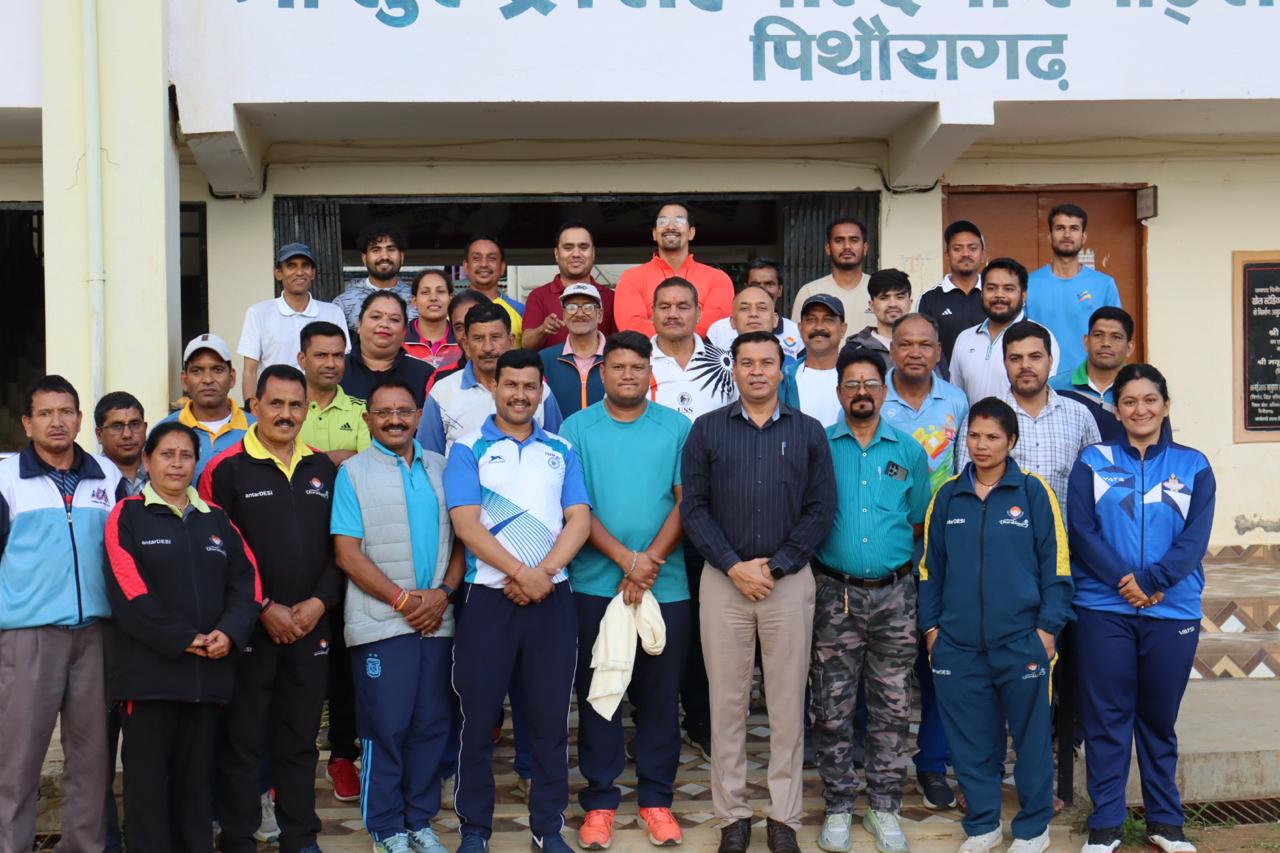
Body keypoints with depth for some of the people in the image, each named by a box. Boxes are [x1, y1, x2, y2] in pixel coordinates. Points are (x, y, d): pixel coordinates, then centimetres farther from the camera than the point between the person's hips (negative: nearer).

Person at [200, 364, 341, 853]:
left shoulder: (323, 470, 10)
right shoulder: (227, 469, -4)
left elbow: (339, 546, 10)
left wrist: (319, 602, -4)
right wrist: (264, 609, -12)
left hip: (310, 626, 4)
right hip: (249, 626, -4)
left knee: (300, 739, 11)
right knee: (241, 739, 3)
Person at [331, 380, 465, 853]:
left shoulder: (440, 468, 11)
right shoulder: (353, 472, 0)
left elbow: (460, 540, 10)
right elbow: (348, 553, -6)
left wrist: (443, 593, -6)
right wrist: (404, 600, -11)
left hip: (437, 620, 4)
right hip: (381, 624, -3)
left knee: (432, 726, 8)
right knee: (385, 729, 1)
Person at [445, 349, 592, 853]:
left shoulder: (561, 451, 11)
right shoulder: (469, 450, 2)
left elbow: (579, 520, 2)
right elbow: (466, 524, -8)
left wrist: (542, 573, -12)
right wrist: (520, 574, -16)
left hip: (553, 598, 2)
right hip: (490, 597, -2)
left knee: (550, 717, 6)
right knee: (478, 716, 4)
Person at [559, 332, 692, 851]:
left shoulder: (676, 428, 4)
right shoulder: (576, 428, 3)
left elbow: (686, 501, -1)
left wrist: (649, 564, -12)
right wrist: (625, 559, -14)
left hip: (665, 585, 1)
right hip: (595, 584, 0)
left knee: (659, 692, 7)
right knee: (596, 692, 6)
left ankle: (656, 798, 19)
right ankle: (599, 800, 16)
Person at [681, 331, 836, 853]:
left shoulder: (808, 432, 6)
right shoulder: (707, 430, 5)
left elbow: (821, 510, 1)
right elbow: (693, 508, 0)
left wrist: (775, 567, -8)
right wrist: (734, 566, -10)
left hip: (790, 580, 0)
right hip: (722, 580, 0)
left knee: (788, 702, 4)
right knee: (727, 701, 4)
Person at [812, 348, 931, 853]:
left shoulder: (908, 451, 6)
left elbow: (920, 522, 12)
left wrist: (898, 561, 5)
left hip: (894, 593, 2)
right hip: (835, 594, -1)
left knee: (892, 707, 7)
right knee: (832, 708, 3)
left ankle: (885, 807, 19)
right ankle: (839, 806, 17)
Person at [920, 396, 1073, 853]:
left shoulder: (1033, 491, -2)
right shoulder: (947, 495, 7)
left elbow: (1055, 563, -2)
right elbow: (930, 566, 11)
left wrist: (1048, 627, -6)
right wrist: (931, 625, 7)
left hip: (1021, 642, -2)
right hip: (958, 645, 3)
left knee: (1031, 737, 6)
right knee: (971, 741, 10)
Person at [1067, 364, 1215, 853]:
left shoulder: (1193, 466, 6)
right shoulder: (1093, 462, 4)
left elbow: (1195, 538, -3)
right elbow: (1080, 530, -4)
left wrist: (1150, 582, -16)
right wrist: (1123, 582, -15)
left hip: (1173, 611, 1)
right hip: (1103, 608, -1)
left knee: (1159, 717, 10)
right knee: (1106, 716, 3)